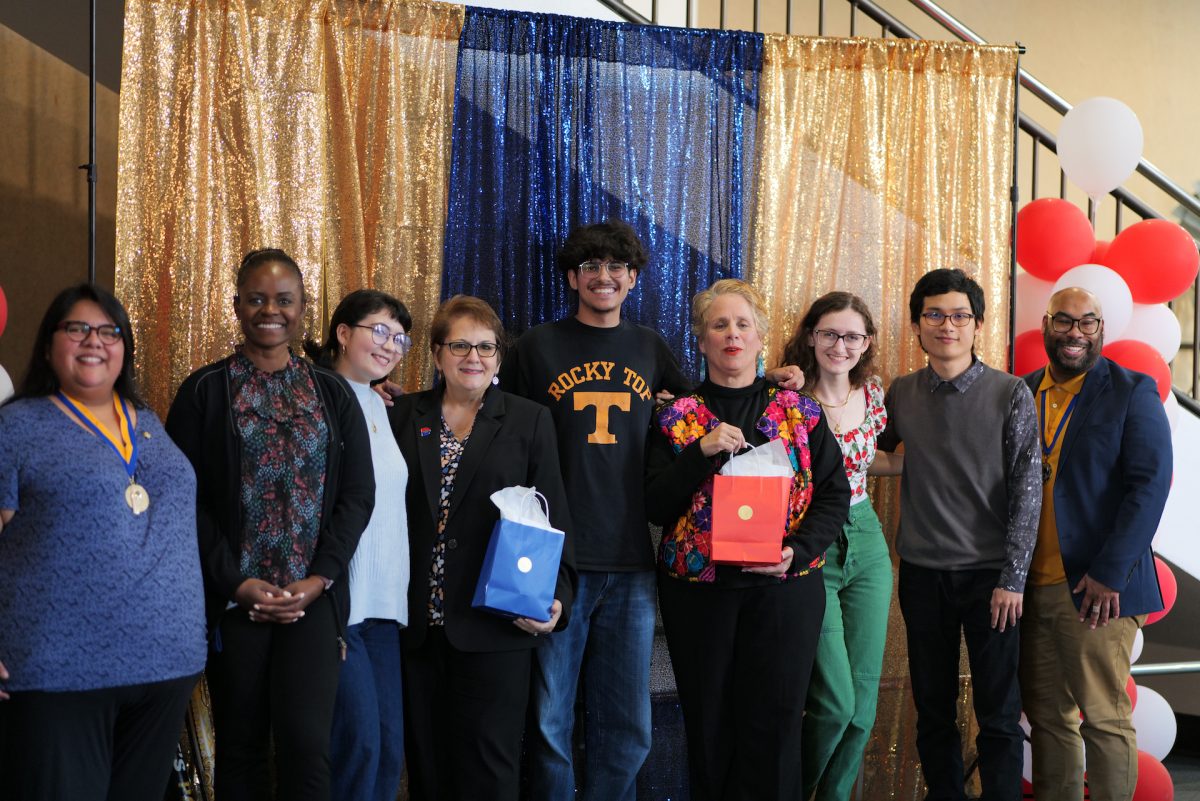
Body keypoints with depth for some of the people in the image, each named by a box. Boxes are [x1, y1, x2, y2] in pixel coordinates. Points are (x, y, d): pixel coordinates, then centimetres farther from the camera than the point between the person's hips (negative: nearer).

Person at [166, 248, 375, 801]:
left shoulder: (332, 393, 9)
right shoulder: (204, 391, 3)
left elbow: (358, 494, 5)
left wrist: (319, 579, -7)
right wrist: (237, 582, -11)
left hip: (313, 596, 1)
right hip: (233, 597, -1)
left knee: (306, 741, -8)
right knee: (240, 744, 6)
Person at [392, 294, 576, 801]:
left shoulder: (530, 421, 5)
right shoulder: (403, 416, 10)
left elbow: (553, 519, 2)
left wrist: (556, 598, -9)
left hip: (495, 624, -2)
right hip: (418, 626, 2)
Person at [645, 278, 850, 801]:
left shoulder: (800, 412, 7)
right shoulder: (677, 417, 5)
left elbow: (835, 495, 5)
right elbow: (655, 507, -2)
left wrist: (799, 551, -11)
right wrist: (702, 452, -15)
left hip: (785, 586, 0)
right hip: (697, 587, 0)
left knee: (774, 722, -1)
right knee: (709, 724, 5)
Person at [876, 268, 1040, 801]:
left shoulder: (1011, 396, -4)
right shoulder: (901, 395, 5)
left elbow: (1027, 492, -4)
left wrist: (1012, 578, -9)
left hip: (990, 574, -3)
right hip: (922, 573, 3)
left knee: (998, 713, 2)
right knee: (933, 709, 11)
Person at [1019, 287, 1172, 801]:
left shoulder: (1132, 392, -1)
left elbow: (1150, 484, -9)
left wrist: (1109, 574, -16)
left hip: (1094, 588, -4)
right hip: (1028, 586, 4)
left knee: (1104, 719, -1)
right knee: (1046, 718, 10)